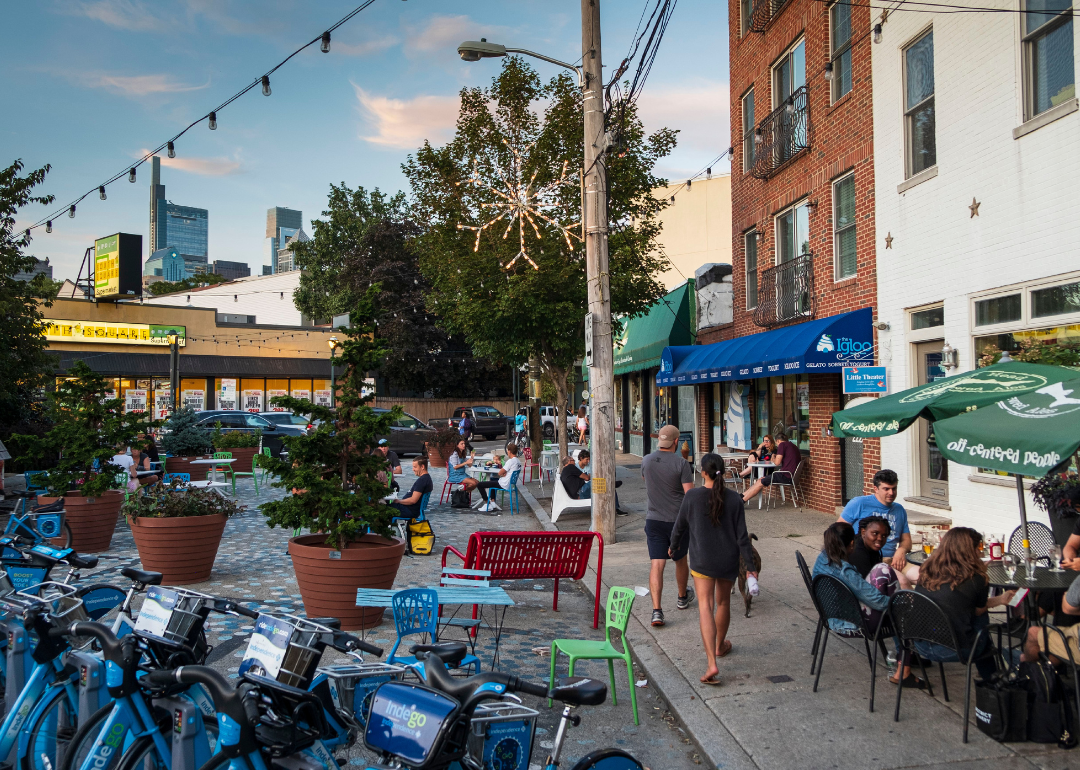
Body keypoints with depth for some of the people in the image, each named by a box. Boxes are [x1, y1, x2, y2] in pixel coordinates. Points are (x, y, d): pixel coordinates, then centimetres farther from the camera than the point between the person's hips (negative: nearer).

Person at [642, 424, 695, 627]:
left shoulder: (647, 460, -2)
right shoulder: (681, 463, -14)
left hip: (653, 519, 2)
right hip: (678, 520, -2)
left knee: (657, 564, -2)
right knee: (680, 560, 20)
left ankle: (656, 610, -13)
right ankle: (682, 597, 42)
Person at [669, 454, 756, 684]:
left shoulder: (692, 497, -10)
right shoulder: (734, 499, -7)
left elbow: (680, 527, 2)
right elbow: (742, 535, -6)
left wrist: (673, 547, 21)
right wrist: (750, 565, 1)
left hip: (702, 560, -3)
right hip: (729, 561, 3)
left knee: (705, 606, -7)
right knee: (723, 602, 22)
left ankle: (711, 663, -20)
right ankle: (720, 645, 44)